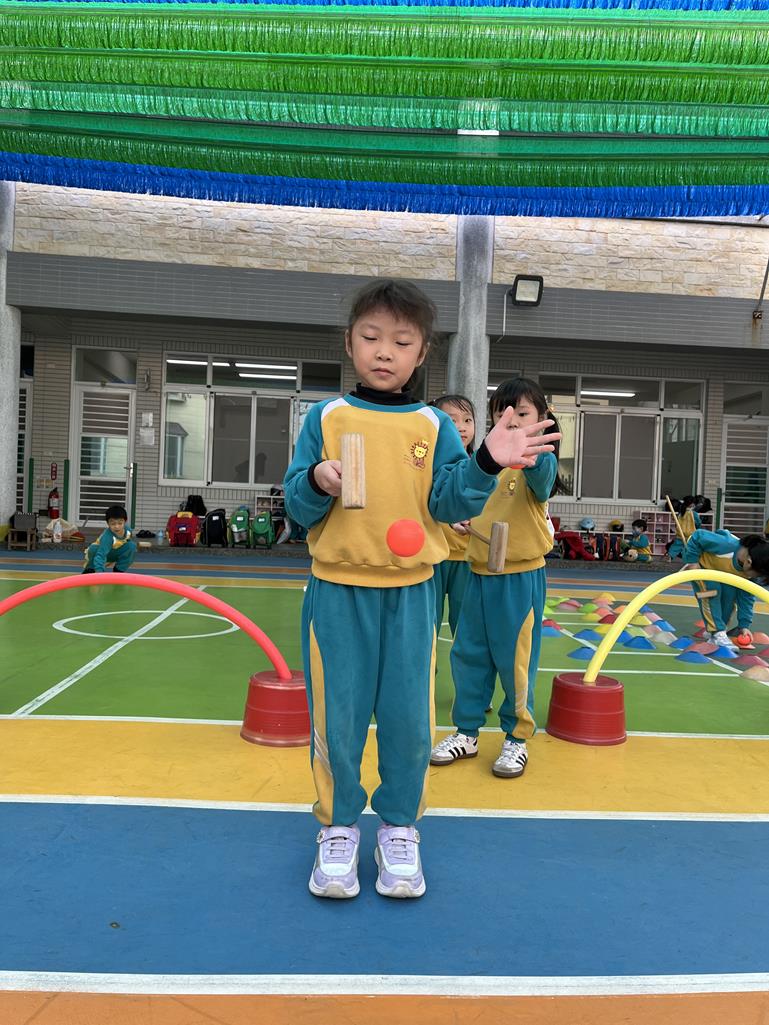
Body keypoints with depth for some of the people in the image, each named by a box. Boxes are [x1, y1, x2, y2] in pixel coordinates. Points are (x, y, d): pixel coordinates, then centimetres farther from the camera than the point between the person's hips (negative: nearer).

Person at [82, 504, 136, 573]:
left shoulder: (128, 530, -21)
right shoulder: (107, 537, -39)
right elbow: (101, 554, -49)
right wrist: (99, 571, -63)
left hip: (114, 553, 4)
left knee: (131, 546, -21)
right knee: (94, 549, -38)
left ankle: (119, 570, -3)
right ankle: (90, 570, -7)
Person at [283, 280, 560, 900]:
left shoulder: (435, 426, 4)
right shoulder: (326, 417, 2)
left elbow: (450, 504, -4)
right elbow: (296, 505, 0)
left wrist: (486, 463, -20)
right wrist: (317, 482, -21)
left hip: (410, 593, 1)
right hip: (337, 592, 0)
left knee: (408, 717, 8)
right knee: (337, 717, 7)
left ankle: (400, 827, 28)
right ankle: (338, 827, 28)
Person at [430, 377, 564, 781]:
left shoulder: (542, 462, -9)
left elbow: (542, 478, -35)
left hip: (520, 577, -6)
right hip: (479, 573, 6)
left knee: (515, 660, 4)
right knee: (468, 654, 12)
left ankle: (517, 738, 22)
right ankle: (467, 732, 27)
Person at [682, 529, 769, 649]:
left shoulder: (751, 571, -22)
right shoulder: (727, 545, -45)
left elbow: (747, 597, -12)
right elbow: (697, 537, -34)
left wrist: (744, 625, -14)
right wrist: (692, 561, -28)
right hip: (699, 559, -6)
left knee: (730, 594, -11)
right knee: (712, 589, -25)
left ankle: (712, 630, 6)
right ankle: (716, 633, -20)